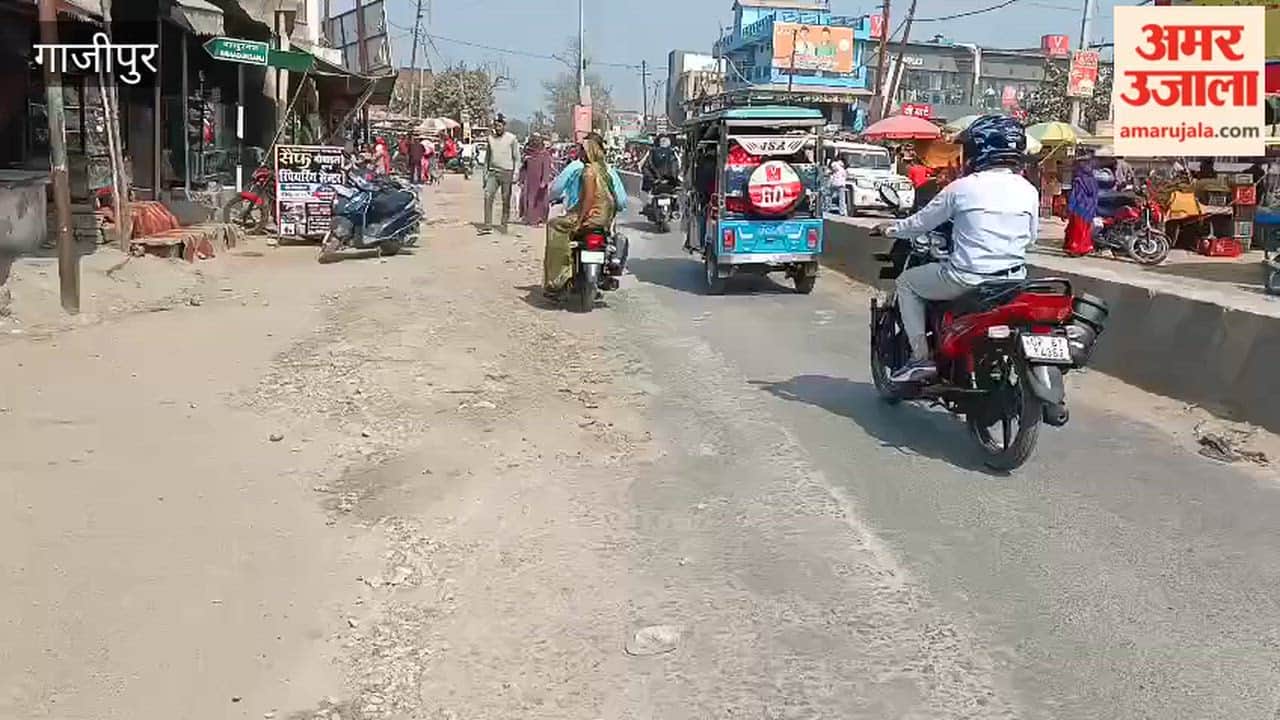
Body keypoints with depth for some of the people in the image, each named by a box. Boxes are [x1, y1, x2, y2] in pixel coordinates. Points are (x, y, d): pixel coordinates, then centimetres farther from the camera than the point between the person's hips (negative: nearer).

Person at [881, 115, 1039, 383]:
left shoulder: (963, 187, -8)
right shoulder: (1028, 191, 3)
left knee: (906, 282, 17)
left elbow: (921, 223, 3)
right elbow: (1031, 236, 15)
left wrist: (891, 229, 21)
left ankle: (921, 357, 7)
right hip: (1014, 280, 5)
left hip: (967, 280, -5)